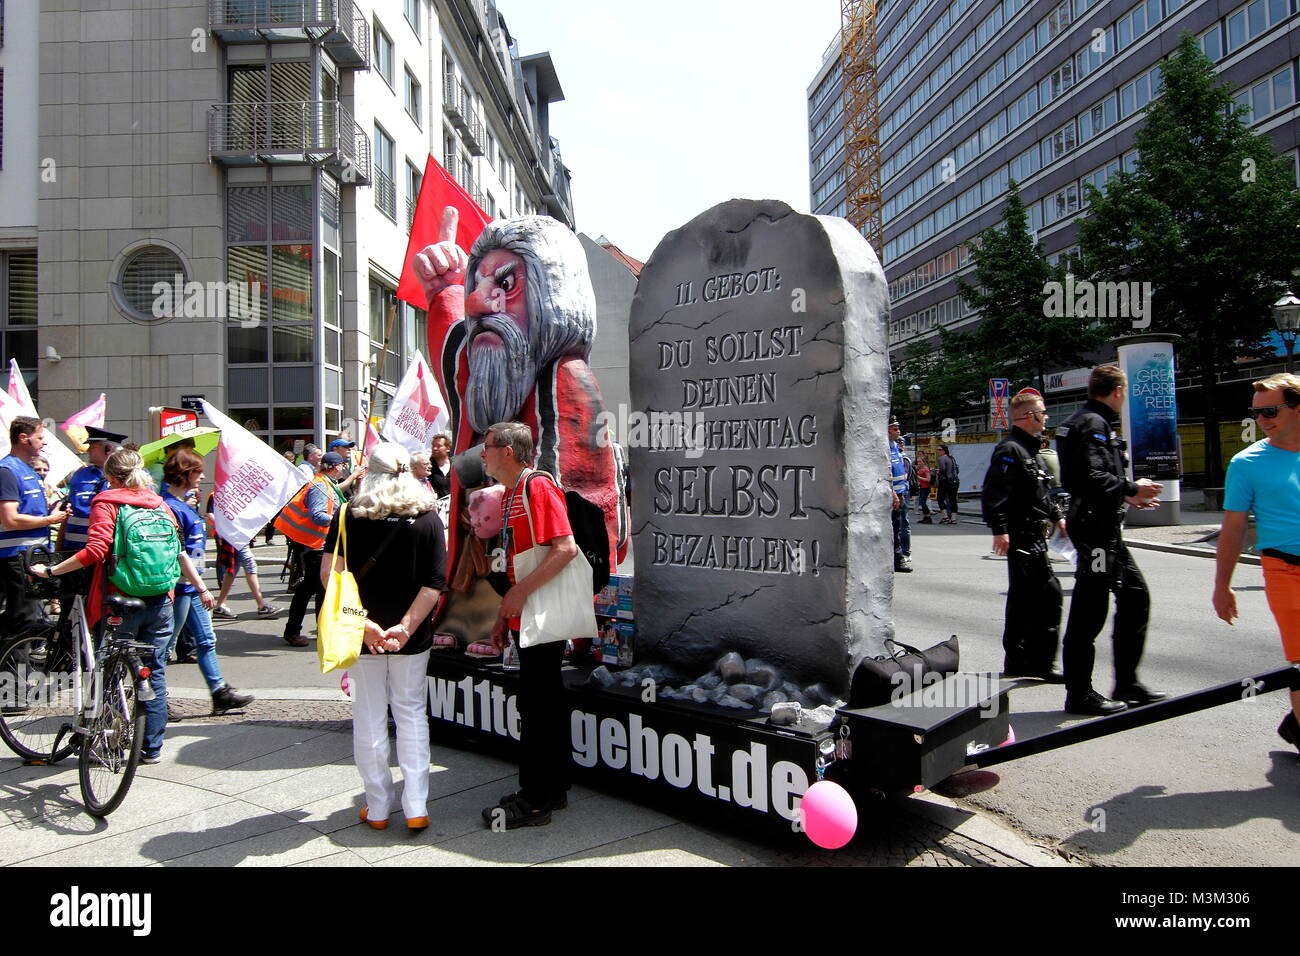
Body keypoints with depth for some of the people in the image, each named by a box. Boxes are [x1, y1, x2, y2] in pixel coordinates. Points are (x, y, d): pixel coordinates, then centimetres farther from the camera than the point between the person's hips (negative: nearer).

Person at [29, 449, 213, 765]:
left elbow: (95, 550, -18)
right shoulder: (160, 505, 9)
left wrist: (50, 570, -11)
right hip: (159, 602, 4)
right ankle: (152, 748, 14)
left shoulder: (106, 503, -5)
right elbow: (180, 552, 7)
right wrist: (202, 588, 12)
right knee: (154, 674, 9)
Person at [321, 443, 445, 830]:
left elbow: (329, 574, -13)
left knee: (369, 717, 11)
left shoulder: (348, 515, -5)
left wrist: (363, 623, -16)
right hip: (412, 638, 0)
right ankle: (415, 806, 12)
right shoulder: (428, 518, -5)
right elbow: (434, 583, -13)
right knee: (411, 713, 12)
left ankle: (378, 807, 21)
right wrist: (406, 627, -16)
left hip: (362, 636, 0)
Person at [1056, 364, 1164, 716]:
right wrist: (1131, 488, -13)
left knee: (1135, 595, 16)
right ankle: (1079, 695, 3)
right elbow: (1090, 477, -26)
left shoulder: (1091, 421, 18)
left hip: (1104, 529, 11)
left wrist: (1126, 496, 21)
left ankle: (1127, 684, 23)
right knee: (1089, 611, -5)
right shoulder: (1093, 423, -14)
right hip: (1095, 528, -11)